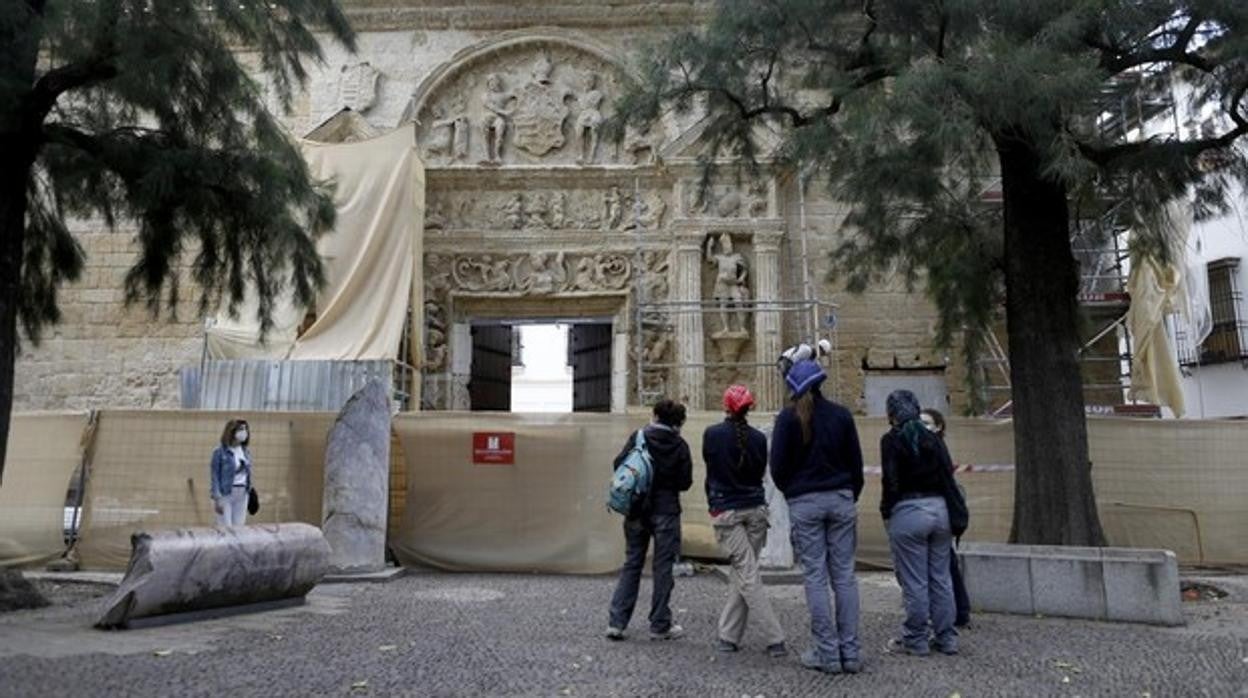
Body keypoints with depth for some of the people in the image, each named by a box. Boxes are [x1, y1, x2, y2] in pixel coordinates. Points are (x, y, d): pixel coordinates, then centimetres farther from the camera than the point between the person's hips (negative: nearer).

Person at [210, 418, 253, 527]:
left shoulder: (246, 452, 9)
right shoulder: (220, 452, -8)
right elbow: (214, 476, -9)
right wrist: (216, 499, -12)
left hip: (242, 494, 6)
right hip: (225, 493, -6)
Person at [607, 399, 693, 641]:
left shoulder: (638, 437, -2)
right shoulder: (680, 445, -5)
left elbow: (618, 465, -5)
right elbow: (685, 482, -4)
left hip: (637, 510, 2)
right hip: (666, 512, -2)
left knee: (631, 564, 10)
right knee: (663, 568, 7)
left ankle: (616, 622, 7)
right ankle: (660, 626, 13)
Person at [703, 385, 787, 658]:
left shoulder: (712, 434, -7)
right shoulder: (758, 438, 0)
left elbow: (710, 469, 6)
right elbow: (760, 473, 11)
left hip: (726, 512, -4)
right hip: (755, 509, 4)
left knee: (748, 576, -4)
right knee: (741, 574, 11)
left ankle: (775, 639, -8)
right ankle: (729, 636, 16)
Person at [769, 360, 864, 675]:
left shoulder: (789, 418, -5)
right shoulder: (841, 414, 4)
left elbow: (777, 466, -5)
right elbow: (856, 462, 7)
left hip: (804, 503, -3)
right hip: (841, 499, 3)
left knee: (815, 577, 2)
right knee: (844, 575, 6)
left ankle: (827, 654, 4)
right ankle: (850, 652, 9)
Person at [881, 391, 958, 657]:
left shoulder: (891, 440, -6)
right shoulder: (933, 438, 10)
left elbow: (891, 481, -10)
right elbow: (948, 475, 10)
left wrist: (886, 512, -1)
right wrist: (953, 515, 17)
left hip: (908, 511, -6)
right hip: (940, 509, 6)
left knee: (914, 582, 1)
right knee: (941, 578, 13)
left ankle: (915, 640, 9)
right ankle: (946, 638, 19)